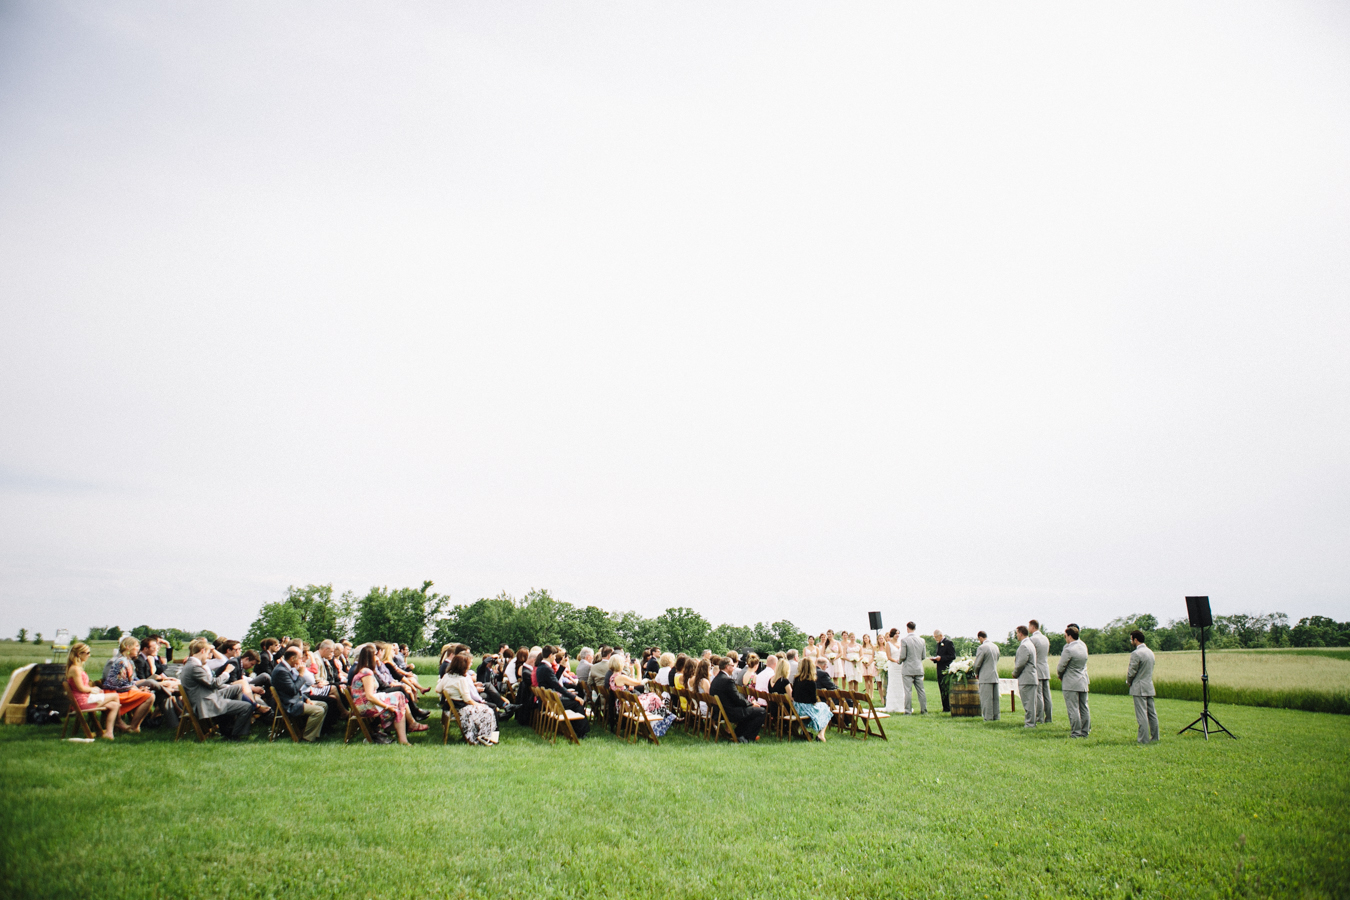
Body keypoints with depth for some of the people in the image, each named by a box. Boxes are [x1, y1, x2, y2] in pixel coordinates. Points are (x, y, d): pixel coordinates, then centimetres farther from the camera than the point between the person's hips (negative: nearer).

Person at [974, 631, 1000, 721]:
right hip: (995, 676, 8)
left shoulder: (982, 648, -15)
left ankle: (988, 717, 0)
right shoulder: (995, 646, 10)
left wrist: (976, 674, 5)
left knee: (986, 698, -2)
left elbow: (977, 664, -13)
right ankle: (996, 716, 16)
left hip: (985, 677, -7)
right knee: (995, 698, 11)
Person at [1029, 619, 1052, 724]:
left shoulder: (1033, 639, -13)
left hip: (1037, 671, -8)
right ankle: (1048, 718, 11)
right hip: (1046, 670, 8)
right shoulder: (1046, 639, 12)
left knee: (1038, 695, -5)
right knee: (1046, 695, 9)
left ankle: (1040, 718, -4)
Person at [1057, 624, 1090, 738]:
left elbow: (1061, 667, -13)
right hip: (1083, 682, 8)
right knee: (1084, 708, 12)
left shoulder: (1068, 650, -18)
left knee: (1073, 709, -3)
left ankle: (1076, 733, -3)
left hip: (1071, 683, -8)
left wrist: (1060, 675, 6)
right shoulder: (1083, 646, 6)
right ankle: (1085, 731, 18)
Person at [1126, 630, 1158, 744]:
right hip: (1150, 687, 8)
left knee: (1142, 715, -5)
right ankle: (1154, 737, 19)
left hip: (1139, 688, -8)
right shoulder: (1150, 652, 10)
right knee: (1152, 713, 13)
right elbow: (1150, 669, 17)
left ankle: (1144, 739, -4)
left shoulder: (1136, 654, -17)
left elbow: (1131, 672, -15)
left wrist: (1128, 681, 3)